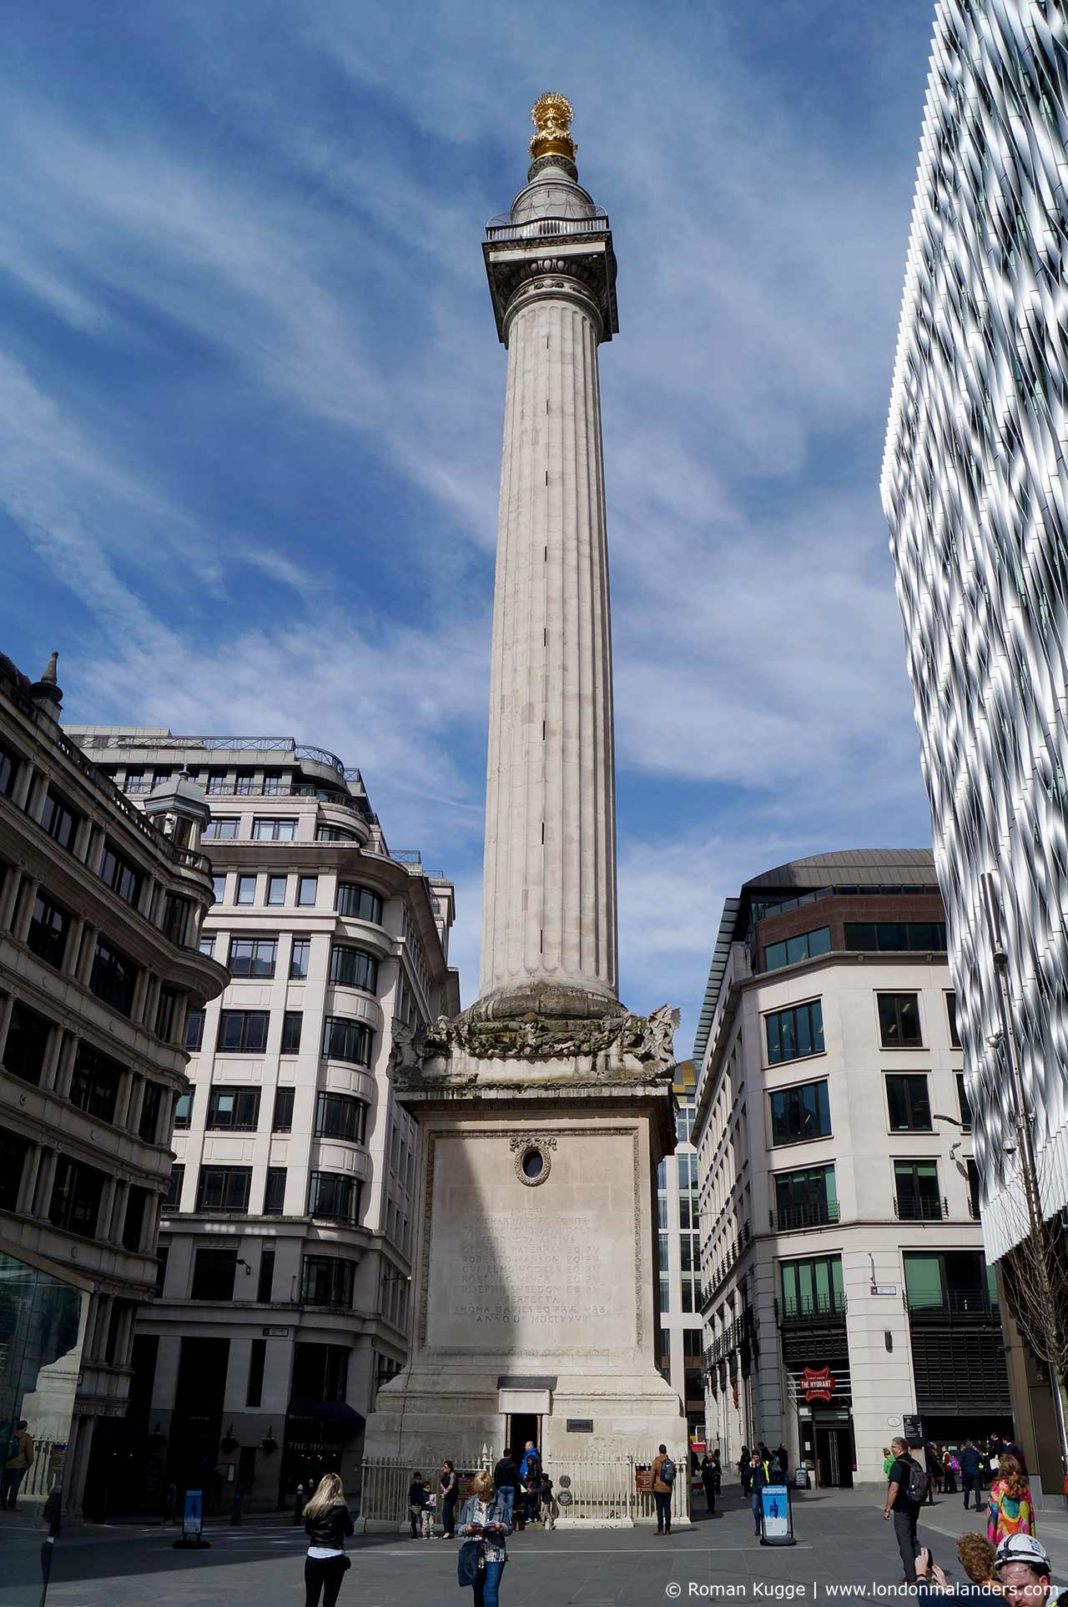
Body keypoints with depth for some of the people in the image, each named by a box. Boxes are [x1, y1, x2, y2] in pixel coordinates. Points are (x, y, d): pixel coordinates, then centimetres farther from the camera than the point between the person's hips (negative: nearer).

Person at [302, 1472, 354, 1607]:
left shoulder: (311, 1507, 2)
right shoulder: (340, 1508, -10)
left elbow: (307, 1530, 14)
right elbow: (349, 1531, -1)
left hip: (313, 1558, 3)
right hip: (334, 1559, -3)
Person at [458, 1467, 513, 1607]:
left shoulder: (500, 1503, -2)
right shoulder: (470, 1503, 4)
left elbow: (509, 1528, 3)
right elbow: (460, 1527, 7)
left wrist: (501, 1527, -18)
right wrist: (468, 1528, -14)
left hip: (494, 1554, -3)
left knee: (491, 1591, -10)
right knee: (478, 1591, 12)